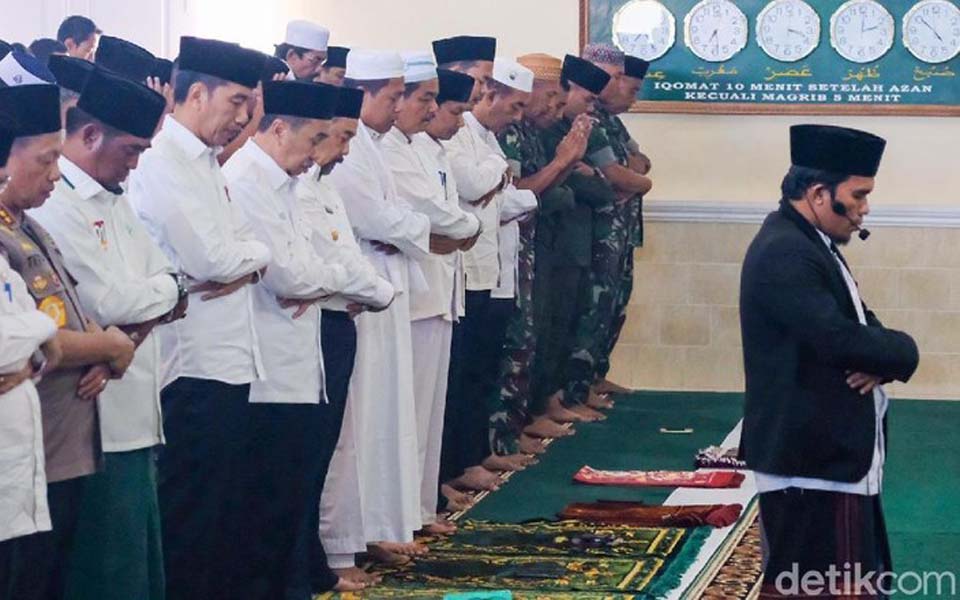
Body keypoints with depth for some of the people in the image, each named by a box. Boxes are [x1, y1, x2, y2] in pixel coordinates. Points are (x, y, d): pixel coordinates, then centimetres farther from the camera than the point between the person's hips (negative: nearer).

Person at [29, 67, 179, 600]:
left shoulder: (113, 200, 17)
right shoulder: (53, 202, -14)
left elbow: (169, 285, 15)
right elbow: (108, 303, -21)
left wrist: (144, 317, -8)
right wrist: (164, 291, -1)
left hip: (135, 415, 9)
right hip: (98, 418, -9)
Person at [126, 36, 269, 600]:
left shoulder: (206, 163, 15)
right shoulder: (163, 163, -15)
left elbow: (249, 250, 14)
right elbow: (209, 261, -22)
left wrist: (243, 266, -9)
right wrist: (255, 252, -2)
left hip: (230, 358, 9)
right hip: (194, 363, -9)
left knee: (227, 510, 15)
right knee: (193, 511, -1)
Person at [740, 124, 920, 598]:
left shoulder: (810, 244, 15)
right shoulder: (784, 253, -19)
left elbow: (859, 325, 16)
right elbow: (838, 339, -28)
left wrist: (882, 360, -6)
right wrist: (899, 352, -11)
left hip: (833, 452, 11)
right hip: (813, 460, -11)